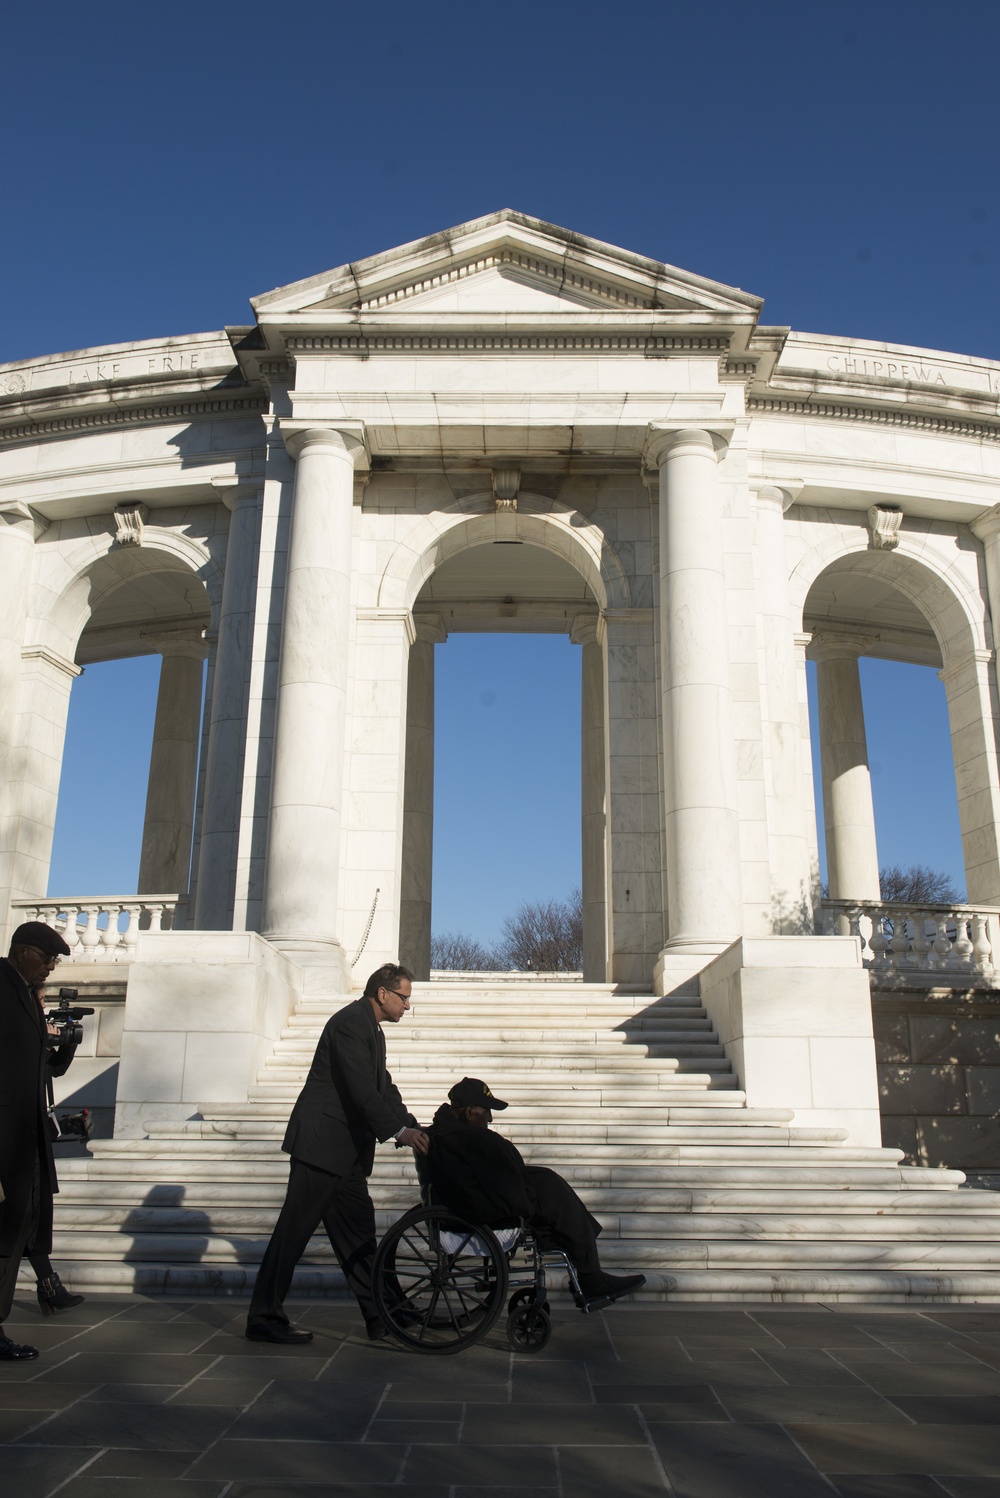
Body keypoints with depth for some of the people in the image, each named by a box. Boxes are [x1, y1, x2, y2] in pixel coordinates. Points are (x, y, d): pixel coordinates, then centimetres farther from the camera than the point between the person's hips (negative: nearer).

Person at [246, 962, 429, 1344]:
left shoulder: (371, 1029, 16)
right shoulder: (350, 1023, -16)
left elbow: (383, 1088, 17)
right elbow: (361, 1090, -24)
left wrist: (414, 1128, 6)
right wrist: (399, 1131, -25)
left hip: (347, 1151, 10)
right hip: (322, 1144, -10)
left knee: (358, 1232, 12)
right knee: (295, 1228, -3)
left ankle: (380, 1315, 17)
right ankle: (264, 1318, 7)